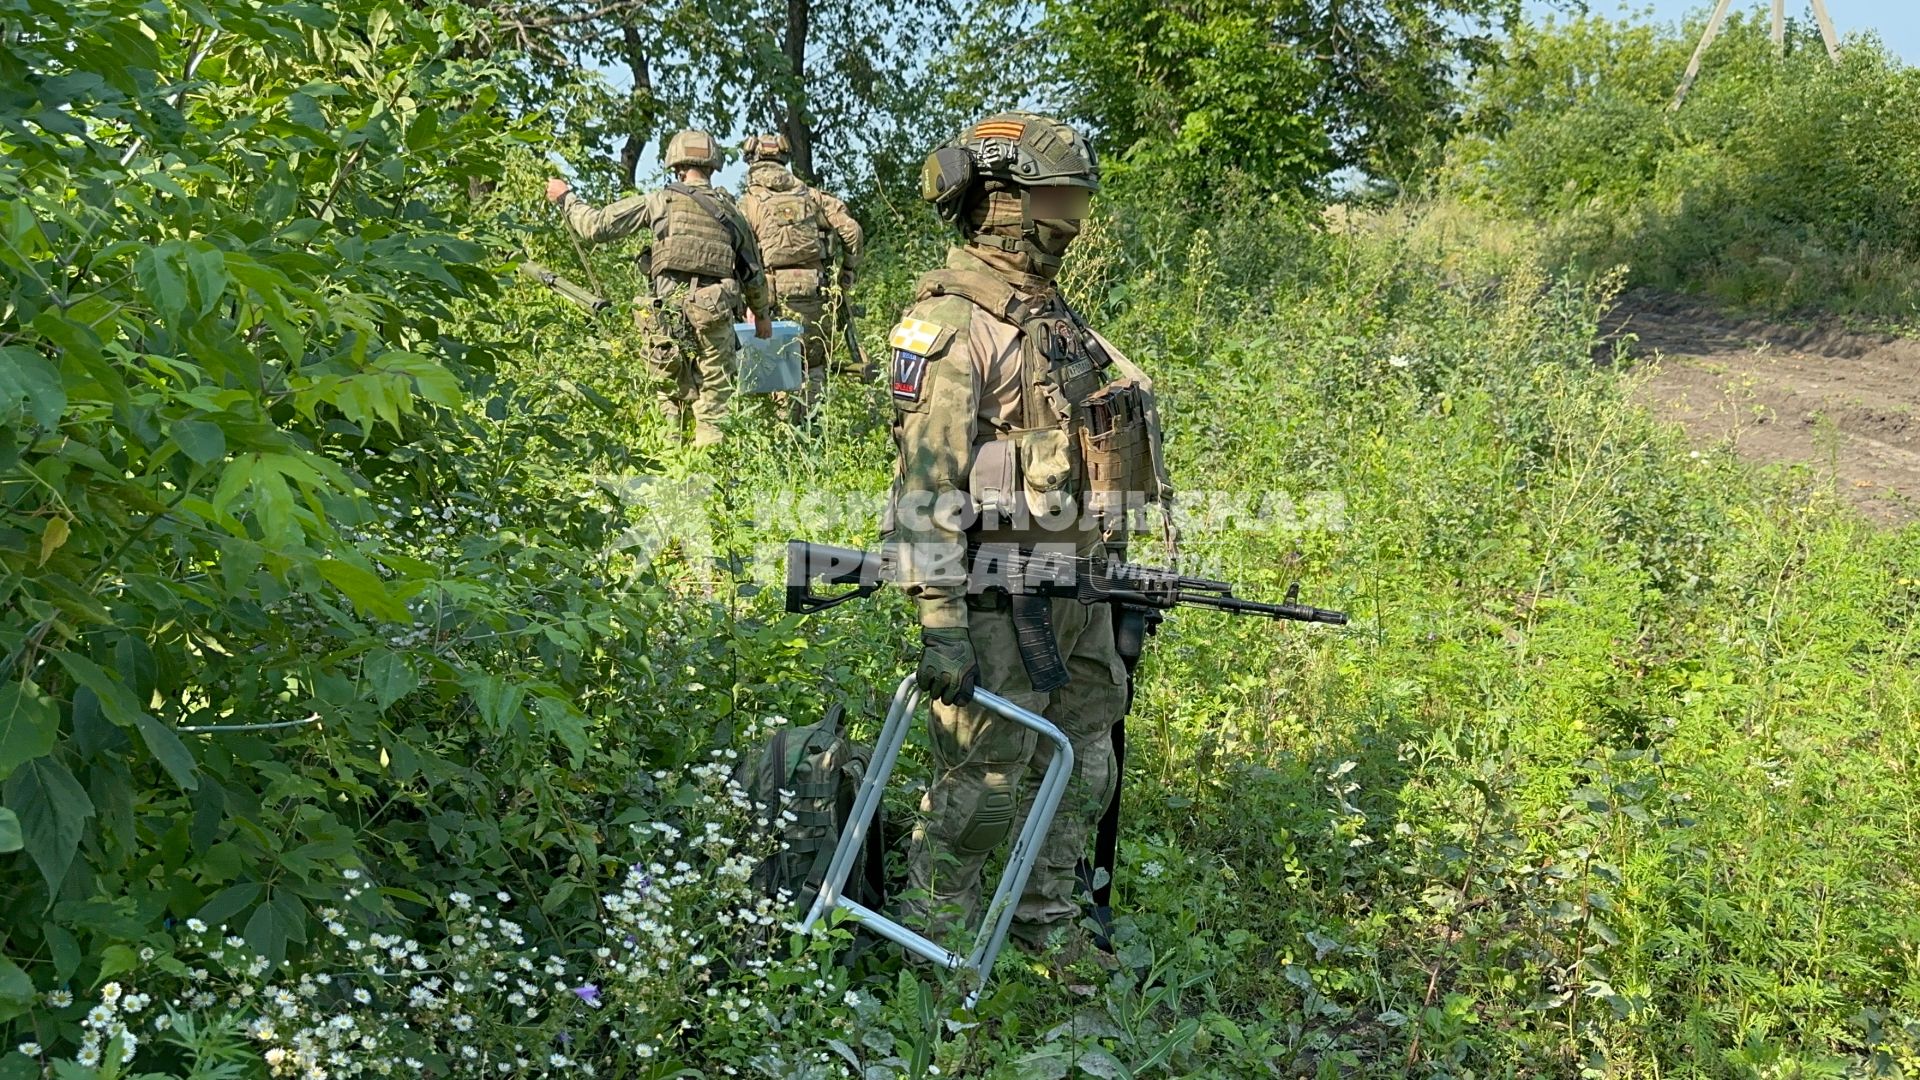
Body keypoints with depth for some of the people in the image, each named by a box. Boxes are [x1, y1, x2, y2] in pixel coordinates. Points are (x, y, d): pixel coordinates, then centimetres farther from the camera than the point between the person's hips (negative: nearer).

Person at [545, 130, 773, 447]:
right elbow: (753, 272, 23)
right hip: (714, 316, 1)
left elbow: (597, 226, 3)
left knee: (673, 398, 9)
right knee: (714, 401, 4)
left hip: (667, 315, -1)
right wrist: (762, 315, 38)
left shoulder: (660, 201, 3)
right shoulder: (730, 210, 12)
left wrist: (566, 198, 20)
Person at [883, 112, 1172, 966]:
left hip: (1080, 595, 9)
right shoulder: (951, 324, -14)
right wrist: (940, 622, -25)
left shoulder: (1055, 317, 15)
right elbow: (925, 483, -20)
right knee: (980, 788, 0)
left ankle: (1048, 927, 33)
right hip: (998, 603, -9)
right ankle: (934, 950, 18)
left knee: (1079, 774, 17)